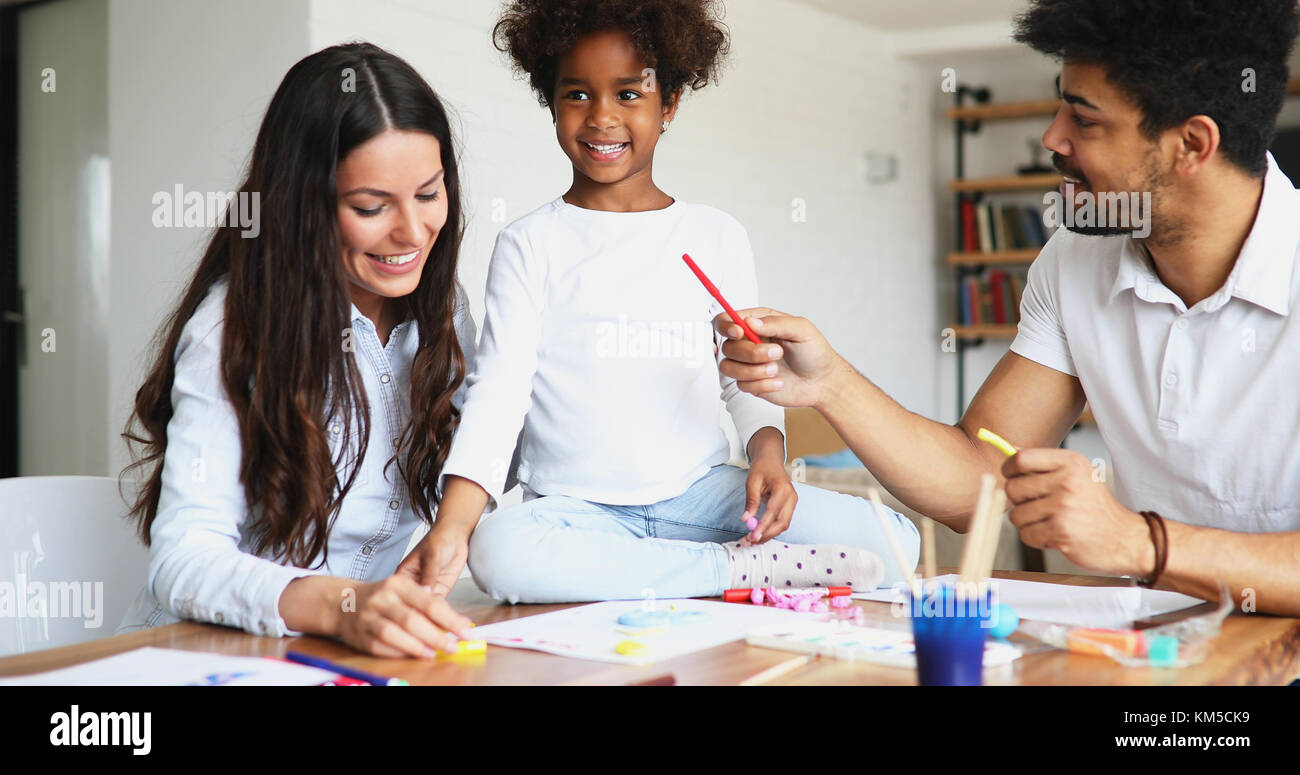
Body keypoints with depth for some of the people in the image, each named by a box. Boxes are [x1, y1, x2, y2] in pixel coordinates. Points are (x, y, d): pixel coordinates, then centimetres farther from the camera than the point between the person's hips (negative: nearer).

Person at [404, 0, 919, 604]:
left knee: (892, 541, -16)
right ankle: (746, 568, -21)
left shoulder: (717, 236, 10)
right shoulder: (530, 244, 2)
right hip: (575, 505, -1)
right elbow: (498, 388, -7)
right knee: (500, 549, -36)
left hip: (702, 491, 2)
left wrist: (768, 453, -8)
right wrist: (451, 524, -21)